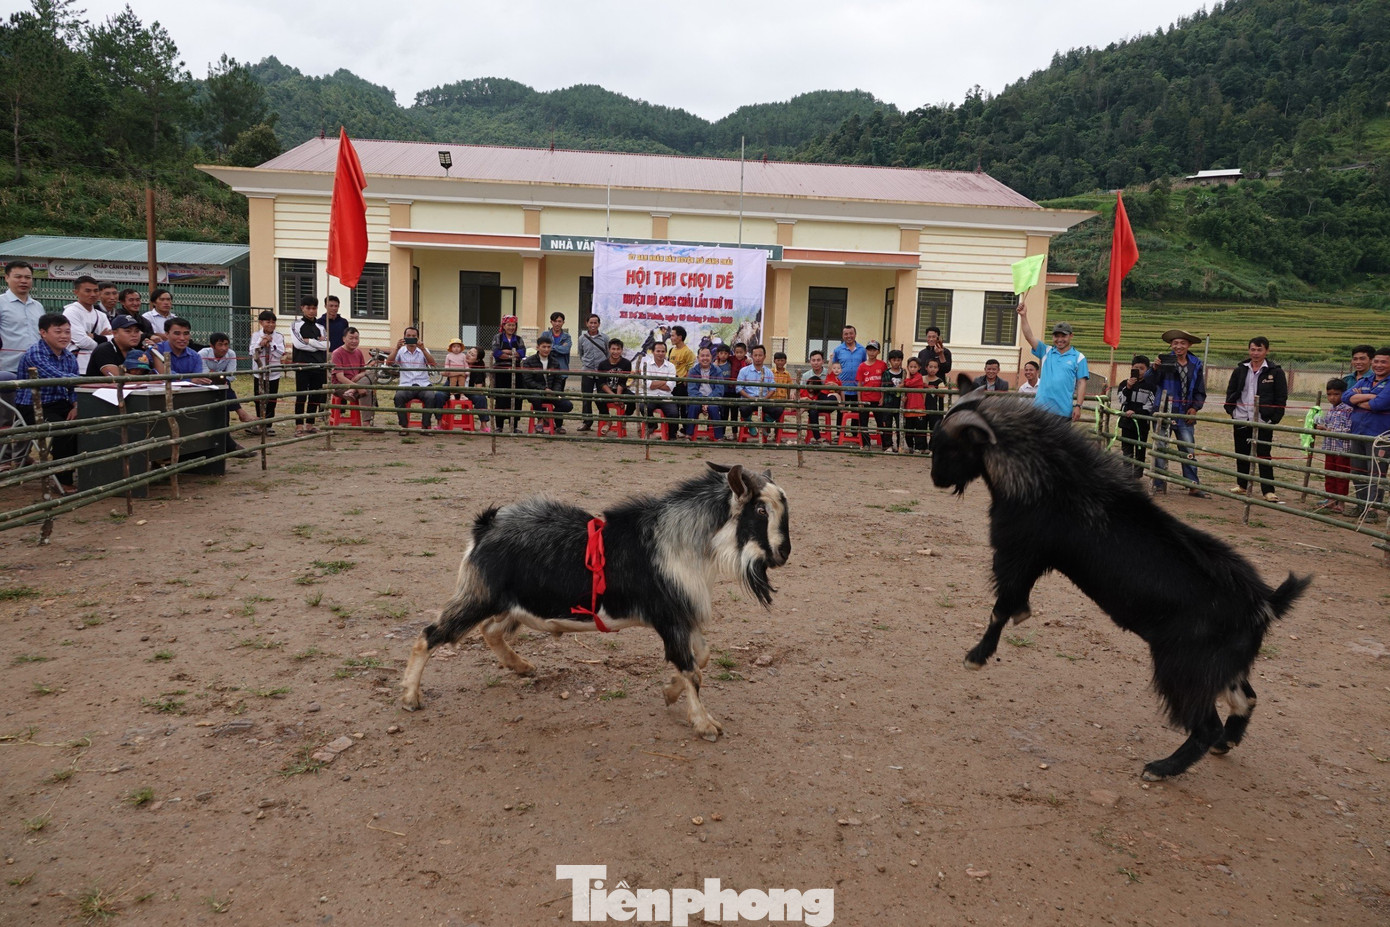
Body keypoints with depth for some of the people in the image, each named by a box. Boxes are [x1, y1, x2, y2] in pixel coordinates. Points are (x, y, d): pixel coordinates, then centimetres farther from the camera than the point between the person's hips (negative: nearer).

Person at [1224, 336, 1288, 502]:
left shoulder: (1275, 372, -2)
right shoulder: (1240, 370, 8)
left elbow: (1282, 398, -1)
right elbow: (1230, 391, 14)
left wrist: (1274, 419, -8)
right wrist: (1231, 410, 2)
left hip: (1263, 421, -4)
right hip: (1241, 420, 4)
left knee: (1263, 456, -4)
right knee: (1241, 454, 12)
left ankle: (1268, 490, -1)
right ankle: (1242, 485, 24)